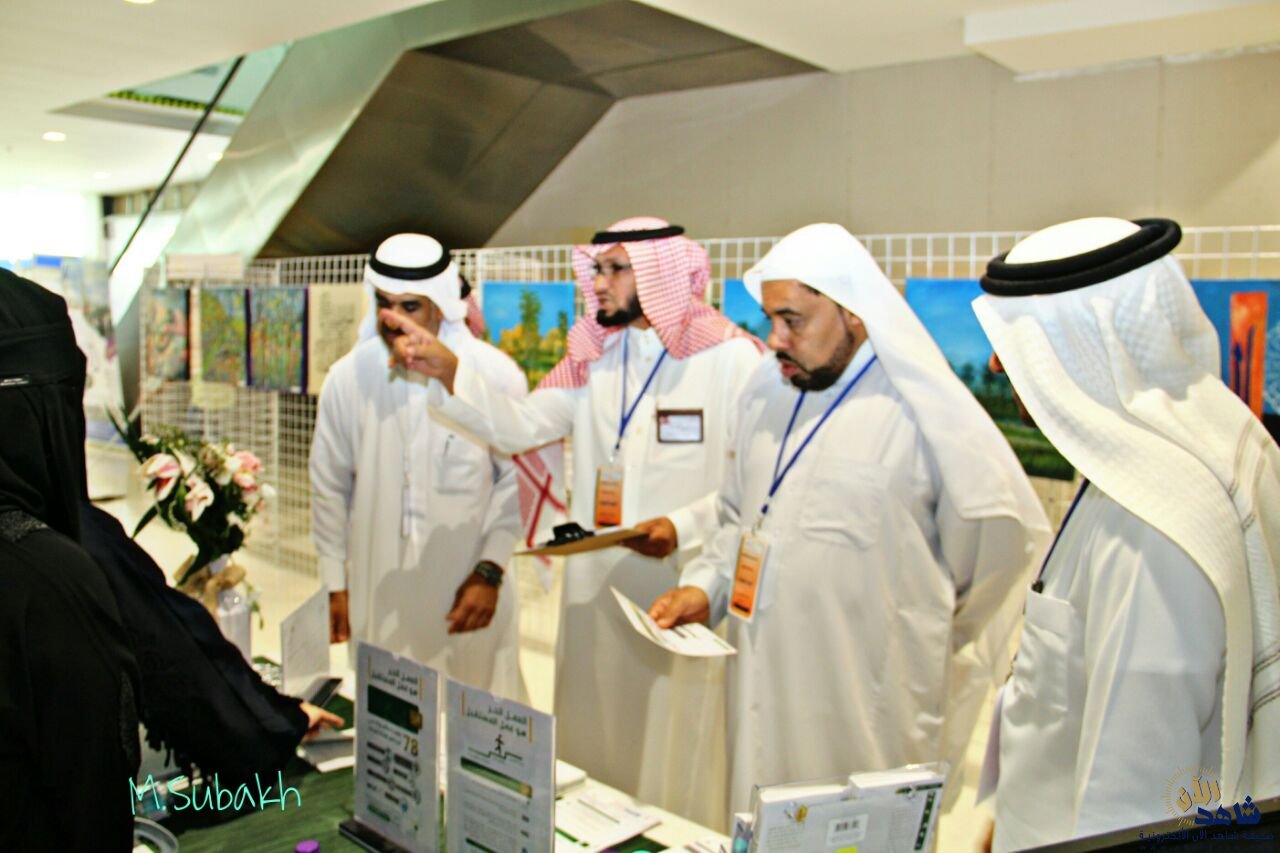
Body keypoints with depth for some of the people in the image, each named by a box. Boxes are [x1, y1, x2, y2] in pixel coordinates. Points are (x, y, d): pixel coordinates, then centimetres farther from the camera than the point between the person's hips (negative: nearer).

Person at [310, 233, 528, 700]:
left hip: (471, 593, -1)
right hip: (378, 601, 2)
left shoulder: (496, 374, -10)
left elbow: (517, 480, -2)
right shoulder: (347, 378, -5)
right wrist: (334, 583, 9)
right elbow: (329, 487, 6)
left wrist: (491, 571, -7)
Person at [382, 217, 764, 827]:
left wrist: (684, 527, -22)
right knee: (593, 748, 18)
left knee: (679, 758, 7)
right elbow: (519, 426, 2)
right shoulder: (593, 358, 10)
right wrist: (449, 371, -9)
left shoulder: (732, 359, -8)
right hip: (597, 585, 5)